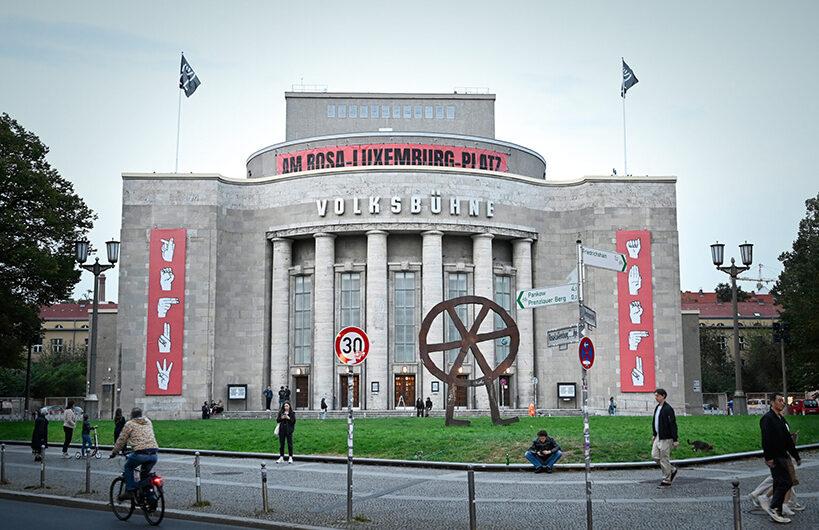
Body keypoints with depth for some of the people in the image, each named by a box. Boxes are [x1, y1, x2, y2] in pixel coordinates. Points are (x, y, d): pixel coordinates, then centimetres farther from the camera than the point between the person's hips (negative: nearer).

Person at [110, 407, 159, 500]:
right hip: (154, 455, 5)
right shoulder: (148, 422, 24)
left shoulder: (130, 424, 9)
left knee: (128, 467, 20)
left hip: (140, 453, -5)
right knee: (145, 473, 27)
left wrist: (114, 452, 24)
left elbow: (121, 440, 11)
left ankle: (129, 491, 11)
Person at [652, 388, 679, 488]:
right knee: (655, 456, 8)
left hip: (666, 438, -9)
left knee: (664, 459, -3)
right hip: (658, 437, 9)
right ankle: (672, 470, 25)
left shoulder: (668, 409, -16)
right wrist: (654, 435, 24)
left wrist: (675, 440, -18)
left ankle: (666, 481, 9)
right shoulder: (657, 408, 11)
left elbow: (673, 424, -17)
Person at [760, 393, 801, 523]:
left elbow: (788, 440, 25)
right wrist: (768, 457, -25)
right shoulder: (768, 418, -11)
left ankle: (776, 514, 13)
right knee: (786, 482, -14)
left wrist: (796, 456, 25)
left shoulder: (781, 419, 20)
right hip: (775, 458, -10)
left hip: (781, 457, 10)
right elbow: (766, 439, -19)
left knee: (780, 484, 9)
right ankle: (774, 508, -8)